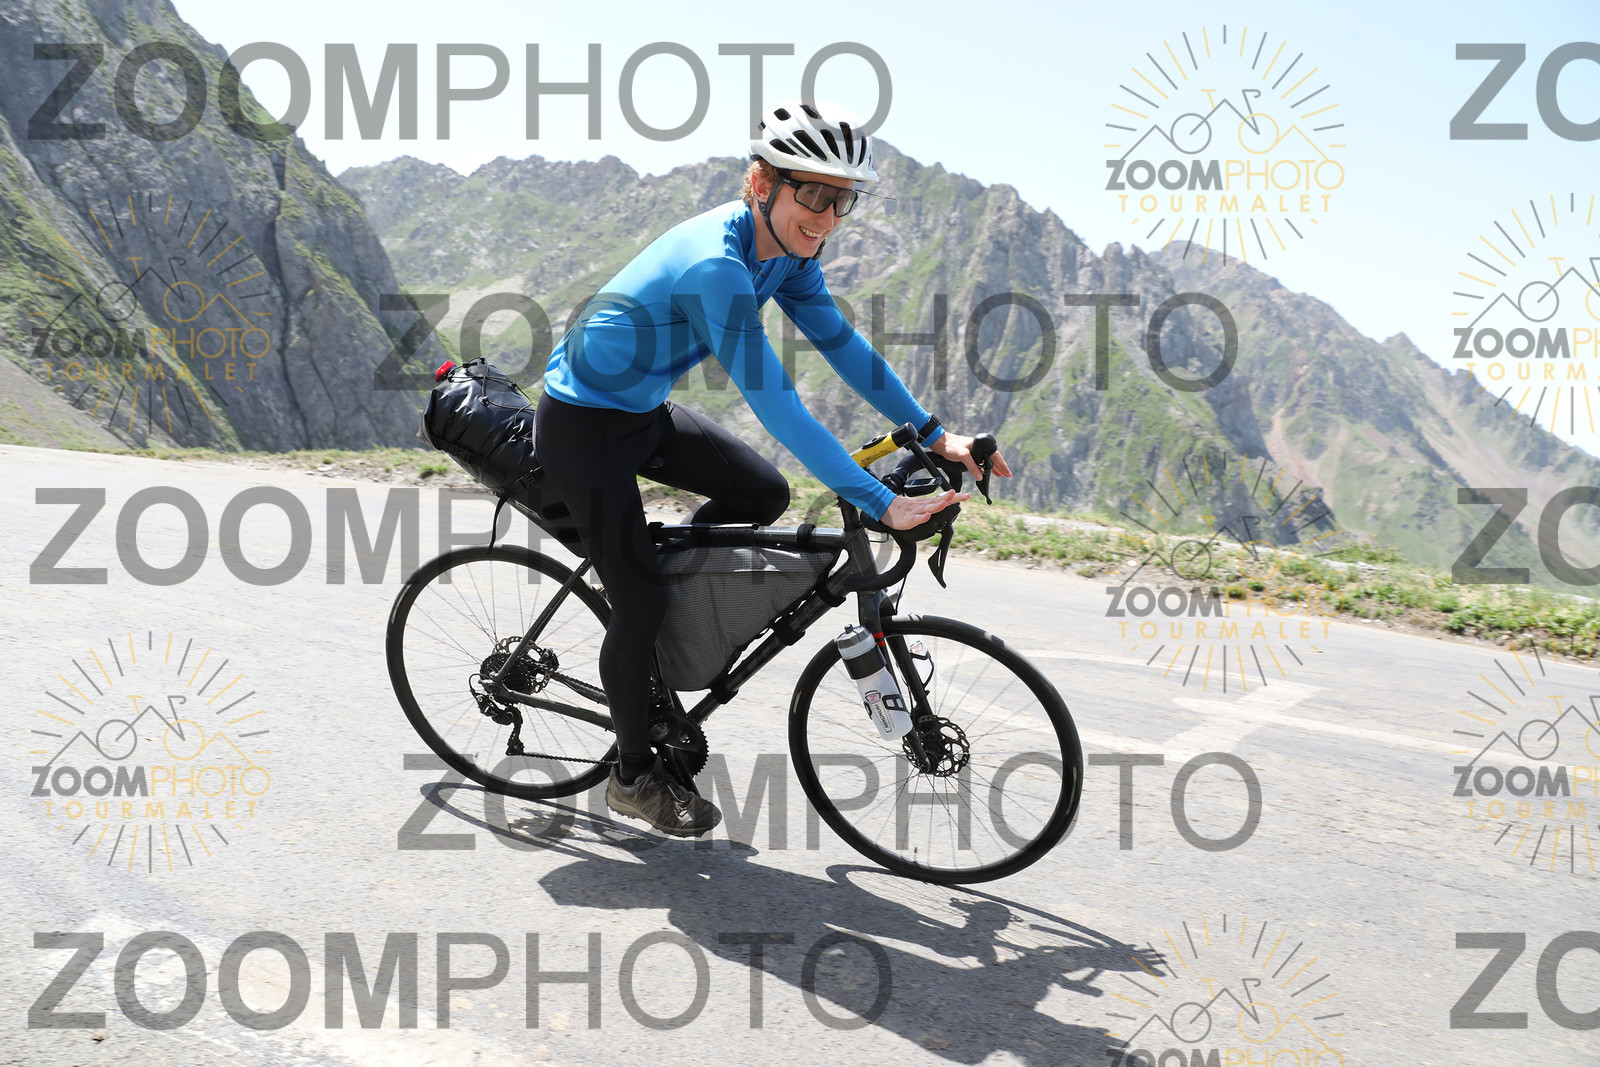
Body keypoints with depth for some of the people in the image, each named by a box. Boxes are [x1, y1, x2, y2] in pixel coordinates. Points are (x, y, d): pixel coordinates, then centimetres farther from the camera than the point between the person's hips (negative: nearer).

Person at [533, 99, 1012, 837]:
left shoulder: (784, 251, -6)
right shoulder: (716, 266, -33)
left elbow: (840, 343, 0)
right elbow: (777, 409, -37)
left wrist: (934, 435, -5)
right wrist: (882, 505, -38)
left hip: (643, 412, 8)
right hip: (582, 423, -8)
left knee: (764, 494, 2)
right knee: (640, 602, -4)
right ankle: (634, 776, 16)